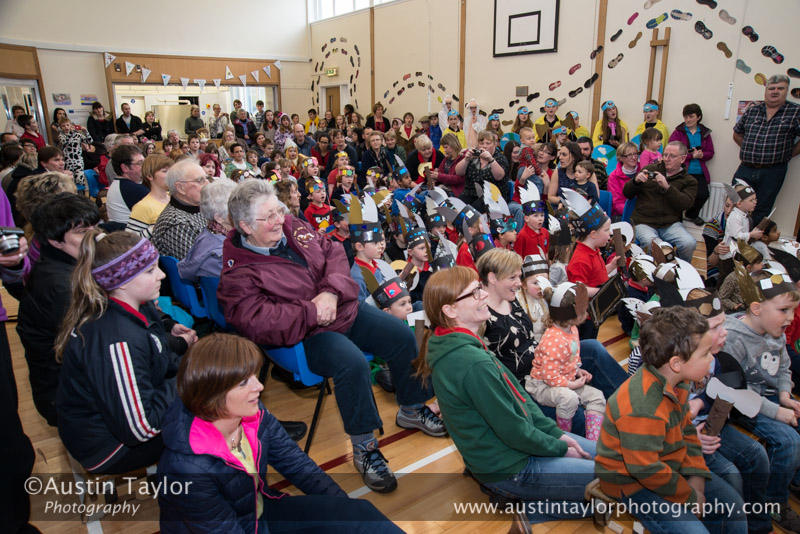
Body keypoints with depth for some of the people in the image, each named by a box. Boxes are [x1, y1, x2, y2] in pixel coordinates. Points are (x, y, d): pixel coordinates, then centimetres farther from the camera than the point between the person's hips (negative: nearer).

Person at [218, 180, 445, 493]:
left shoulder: (293, 227, 6)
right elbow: (256, 322, -24)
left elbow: (334, 254, 6)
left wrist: (332, 292, -13)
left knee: (403, 336, -2)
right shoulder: (239, 273, -13)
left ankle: (411, 410, 21)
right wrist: (312, 312, -23)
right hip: (308, 336, -7)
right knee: (353, 364, -33)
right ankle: (363, 447, -12)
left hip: (345, 309, 7)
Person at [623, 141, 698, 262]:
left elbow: (686, 204, -7)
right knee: (651, 243, -34)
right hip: (644, 222, -1)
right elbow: (627, 194, 16)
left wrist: (667, 187, -17)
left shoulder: (689, 181, 13)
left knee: (689, 244, -27)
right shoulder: (650, 169, 16)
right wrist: (636, 181, -6)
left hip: (671, 223, 1)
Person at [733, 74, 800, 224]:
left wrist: (788, 154, -1)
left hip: (773, 172, -2)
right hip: (745, 169, 2)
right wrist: (751, 150, 11)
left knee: (761, 212, 6)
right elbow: (737, 134, 18)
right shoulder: (752, 110, 8)